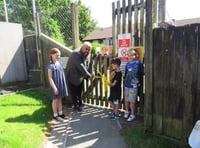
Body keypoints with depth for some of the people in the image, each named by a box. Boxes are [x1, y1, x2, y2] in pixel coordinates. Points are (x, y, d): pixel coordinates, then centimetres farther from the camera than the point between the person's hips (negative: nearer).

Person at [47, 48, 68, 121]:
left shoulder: (59, 63, 6)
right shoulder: (50, 65, -16)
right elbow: (50, 78, -17)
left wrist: (64, 85, 13)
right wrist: (54, 87, -19)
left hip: (61, 85, 7)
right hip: (55, 86, -7)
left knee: (60, 99, 16)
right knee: (55, 100, 6)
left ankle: (60, 113, 29)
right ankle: (55, 115, 21)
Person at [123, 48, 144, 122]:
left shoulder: (138, 64, -8)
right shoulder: (127, 64, 7)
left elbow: (141, 74, -4)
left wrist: (137, 80, -6)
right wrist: (125, 81, 12)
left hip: (133, 85, -5)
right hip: (126, 85, 5)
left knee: (132, 101, 2)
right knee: (126, 100, 16)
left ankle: (132, 115, 19)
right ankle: (127, 111, 37)